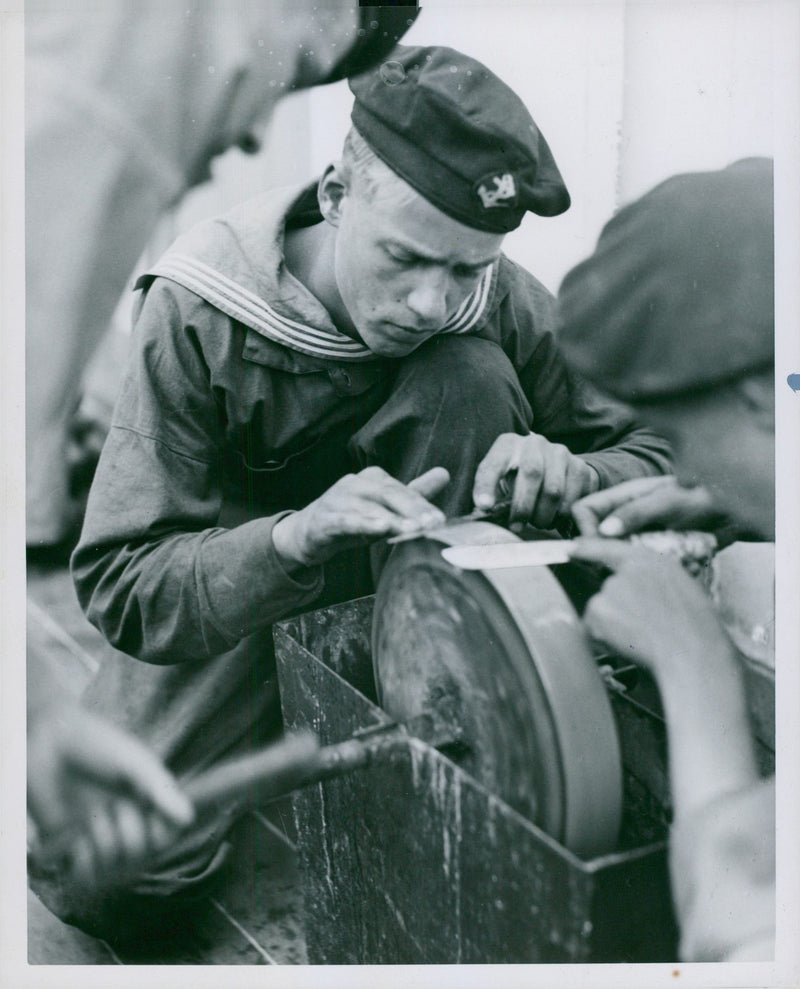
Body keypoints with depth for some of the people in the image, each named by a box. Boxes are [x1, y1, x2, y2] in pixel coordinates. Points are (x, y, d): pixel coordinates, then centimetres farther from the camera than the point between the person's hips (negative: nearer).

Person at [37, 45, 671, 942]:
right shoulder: (195, 318, -26)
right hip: (234, 592, -1)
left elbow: (649, 456, -9)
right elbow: (118, 582, -27)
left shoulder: (500, 304, -18)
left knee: (472, 376, -24)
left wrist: (566, 477, -34)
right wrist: (297, 537, -46)